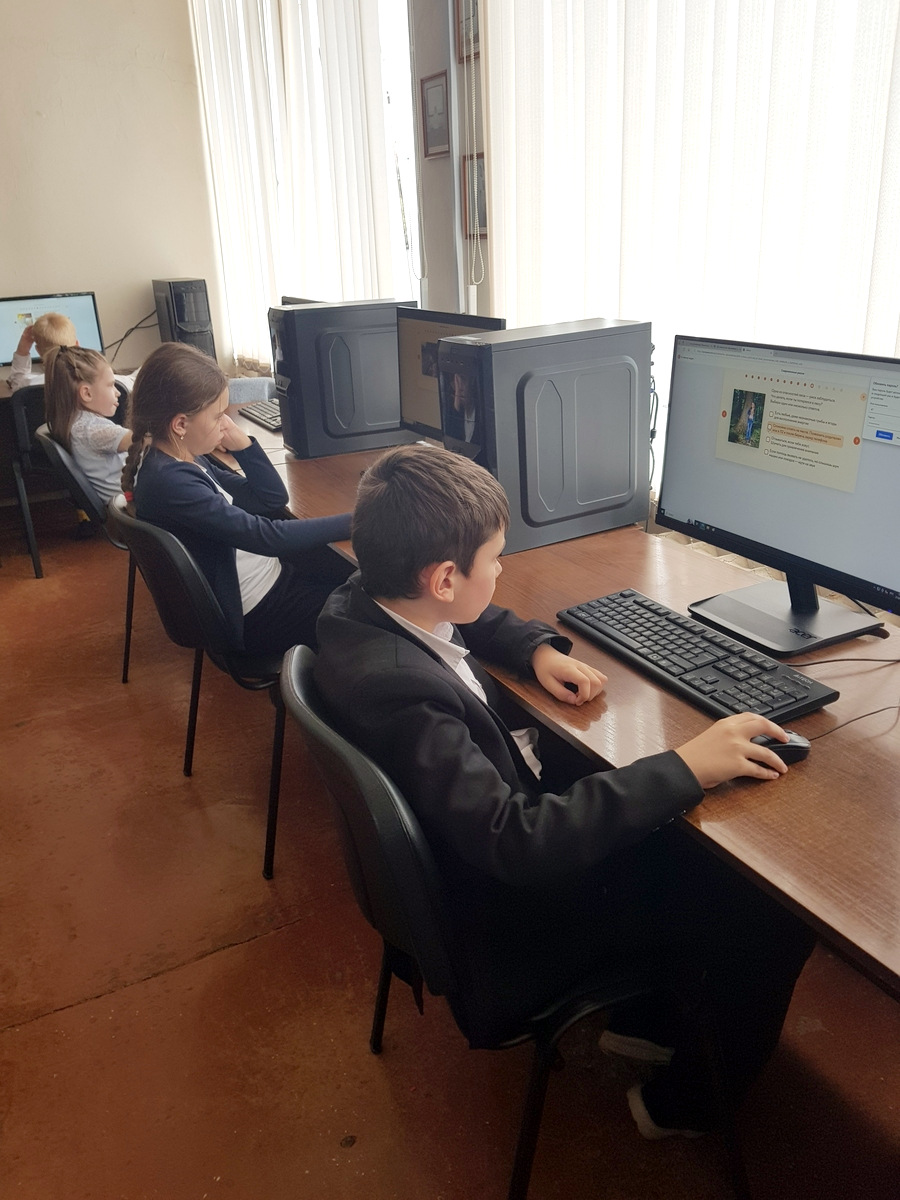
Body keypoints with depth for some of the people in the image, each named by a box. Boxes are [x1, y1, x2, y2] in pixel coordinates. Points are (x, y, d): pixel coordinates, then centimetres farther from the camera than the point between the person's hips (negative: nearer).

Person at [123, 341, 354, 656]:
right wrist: (356, 521, -26)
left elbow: (273, 499, 4)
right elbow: (266, 536, -31)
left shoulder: (186, 457, 1)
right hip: (251, 617, -9)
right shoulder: (170, 482, -28)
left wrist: (240, 443, -10)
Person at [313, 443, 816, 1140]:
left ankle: (648, 1016, 34)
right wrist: (684, 768, -33)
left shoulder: (361, 602, -8)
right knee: (774, 923, -4)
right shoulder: (401, 691, -36)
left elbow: (482, 621, 12)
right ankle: (687, 1102, 23)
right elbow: (516, 843, -37)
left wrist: (540, 648, -6)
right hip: (511, 923, -9)